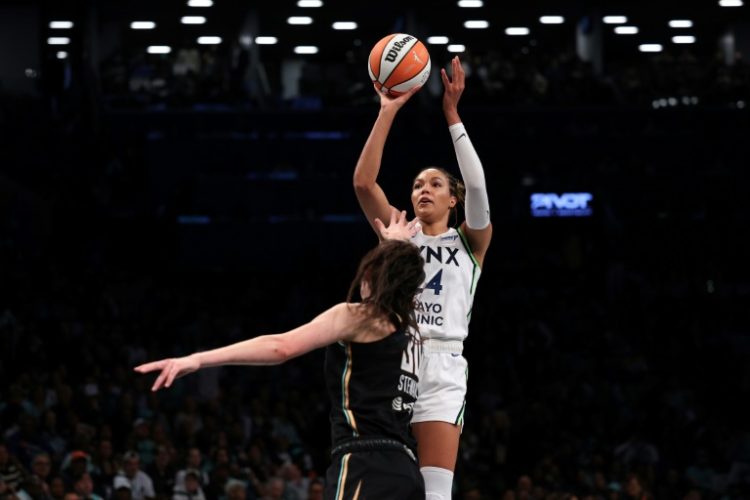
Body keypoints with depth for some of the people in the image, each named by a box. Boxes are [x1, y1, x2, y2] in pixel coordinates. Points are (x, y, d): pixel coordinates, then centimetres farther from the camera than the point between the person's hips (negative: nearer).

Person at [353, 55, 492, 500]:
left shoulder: (471, 241, 10)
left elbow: (477, 187, -9)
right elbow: (364, 181, 0)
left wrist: (453, 115, -11)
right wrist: (388, 111, -5)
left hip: (442, 367, -2)